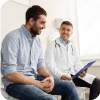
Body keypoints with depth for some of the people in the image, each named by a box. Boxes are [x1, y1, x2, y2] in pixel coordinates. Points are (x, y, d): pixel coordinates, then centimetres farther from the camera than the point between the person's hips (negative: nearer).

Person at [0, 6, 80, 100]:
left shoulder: (37, 40, 12)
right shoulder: (13, 37, -13)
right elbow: (9, 73, -19)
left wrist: (49, 76, -7)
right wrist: (38, 84, -20)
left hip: (35, 78, 8)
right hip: (16, 82, -7)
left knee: (69, 85, -6)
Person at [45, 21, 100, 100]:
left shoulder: (73, 47, 24)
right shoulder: (52, 45, 4)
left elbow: (77, 63, 17)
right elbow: (50, 65, -8)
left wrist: (82, 71, -6)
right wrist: (61, 76, -25)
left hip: (73, 74, 6)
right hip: (59, 75, -5)